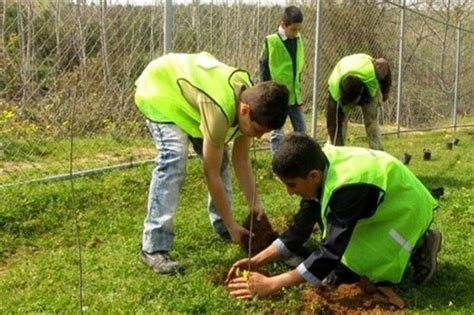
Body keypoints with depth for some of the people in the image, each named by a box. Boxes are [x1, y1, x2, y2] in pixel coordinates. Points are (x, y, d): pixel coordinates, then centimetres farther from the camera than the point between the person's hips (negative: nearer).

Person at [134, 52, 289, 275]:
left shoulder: (251, 99, -16)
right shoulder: (219, 111, -41)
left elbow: (241, 160, -8)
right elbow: (211, 173, -32)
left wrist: (254, 204, -13)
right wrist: (232, 226, -25)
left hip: (188, 83, 8)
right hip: (158, 89, -8)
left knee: (218, 156, 5)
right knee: (174, 159, -26)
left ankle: (220, 225, 23)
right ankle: (154, 248, -23)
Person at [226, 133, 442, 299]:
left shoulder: (347, 187, -39)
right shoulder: (320, 164, -14)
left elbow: (330, 251, -38)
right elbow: (301, 228, -7)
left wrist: (272, 284, -38)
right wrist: (257, 261, -15)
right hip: (381, 209, 8)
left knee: (340, 276, -14)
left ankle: (417, 249, 0)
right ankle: (414, 241, 18)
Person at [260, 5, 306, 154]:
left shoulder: (298, 40, 6)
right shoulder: (271, 42, -12)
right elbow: (264, 70, -9)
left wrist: (299, 95, 14)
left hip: (294, 96, 6)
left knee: (301, 130, 10)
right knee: (277, 133, -1)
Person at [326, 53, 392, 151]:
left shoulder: (372, 72, -44)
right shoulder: (335, 92, -44)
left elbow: (384, 64, -17)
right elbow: (333, 124, -39)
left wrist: (385, 92, -3)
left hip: (371, 89, 0)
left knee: (371, 121, -7)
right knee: (338, 121, -16)